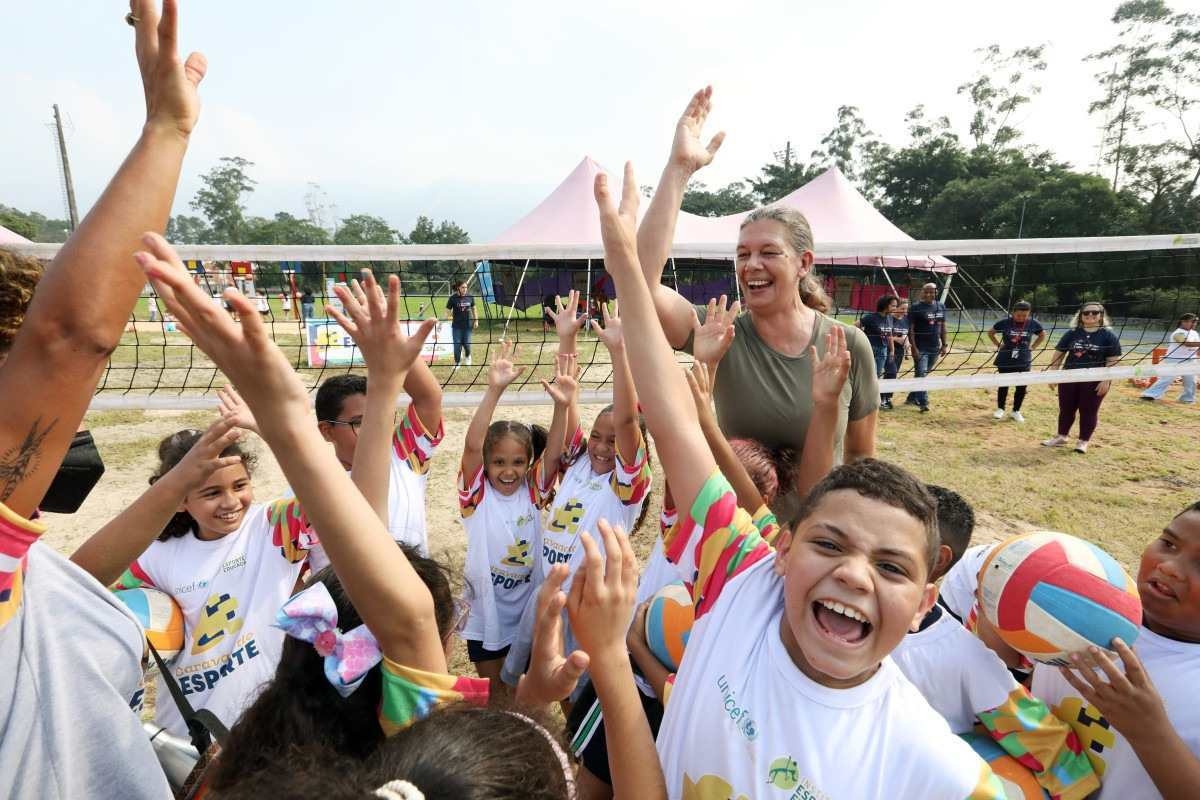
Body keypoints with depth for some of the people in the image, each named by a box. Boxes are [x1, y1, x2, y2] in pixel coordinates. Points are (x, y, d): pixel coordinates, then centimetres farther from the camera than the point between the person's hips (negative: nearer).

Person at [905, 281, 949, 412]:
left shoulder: (941, 307, 9)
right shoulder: (916, 307, -8)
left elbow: (942, 327, 15)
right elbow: (911, 329, -10)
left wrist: (944, 345, 9)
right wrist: (913, 347, -16)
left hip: (935, 348, 6)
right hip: (920, 348, -6)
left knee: (924, 374, 12)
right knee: (920, 375, -8)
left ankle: (912, 397, 24)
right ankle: (923, 403, -7)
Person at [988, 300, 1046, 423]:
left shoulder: (1033, 324, -6)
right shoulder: (1005, 322, -10)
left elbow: (1043, 335, 13)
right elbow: (990, 333, 5)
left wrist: (1032, 347, 2)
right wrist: (999, 345, -2)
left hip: (1024, 361, 1)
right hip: (1005, 360, -1)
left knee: (1021, 387, 5)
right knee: (1003, 385, 7)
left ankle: (1016, 411, 20)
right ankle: (1000, 409, 22)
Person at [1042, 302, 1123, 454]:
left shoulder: (1108, 335, -3)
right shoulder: (1072, 333, 4)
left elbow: (1113, 361, -6)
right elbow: (1058, 354, 7)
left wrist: (1106, 380, -13)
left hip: (1095, 381, -3)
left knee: (1089, 411, 6)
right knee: (1066, 409, 12)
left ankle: (1083, 441, 17)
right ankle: (1061, 437, 25)